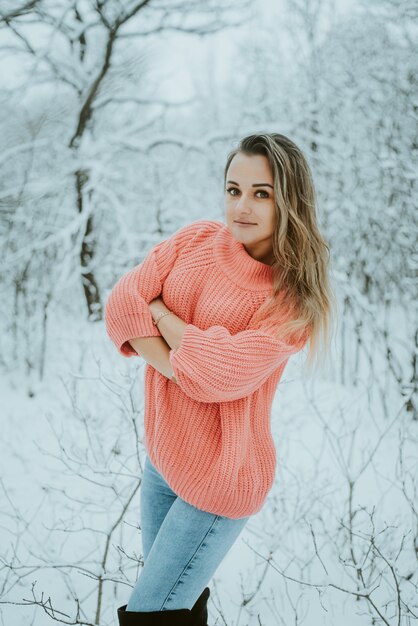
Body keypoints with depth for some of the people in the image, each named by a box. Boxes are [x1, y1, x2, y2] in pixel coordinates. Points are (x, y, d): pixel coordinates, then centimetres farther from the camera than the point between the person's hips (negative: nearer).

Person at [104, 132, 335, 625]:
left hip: (221, 479, -6)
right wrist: (179, 368, -22)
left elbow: (218, 371, -27)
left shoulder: (295, 298, -18)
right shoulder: (197, 239, -3)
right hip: (162, 453, 6)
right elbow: (122, 302, -10)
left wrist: (158, 310, -13)